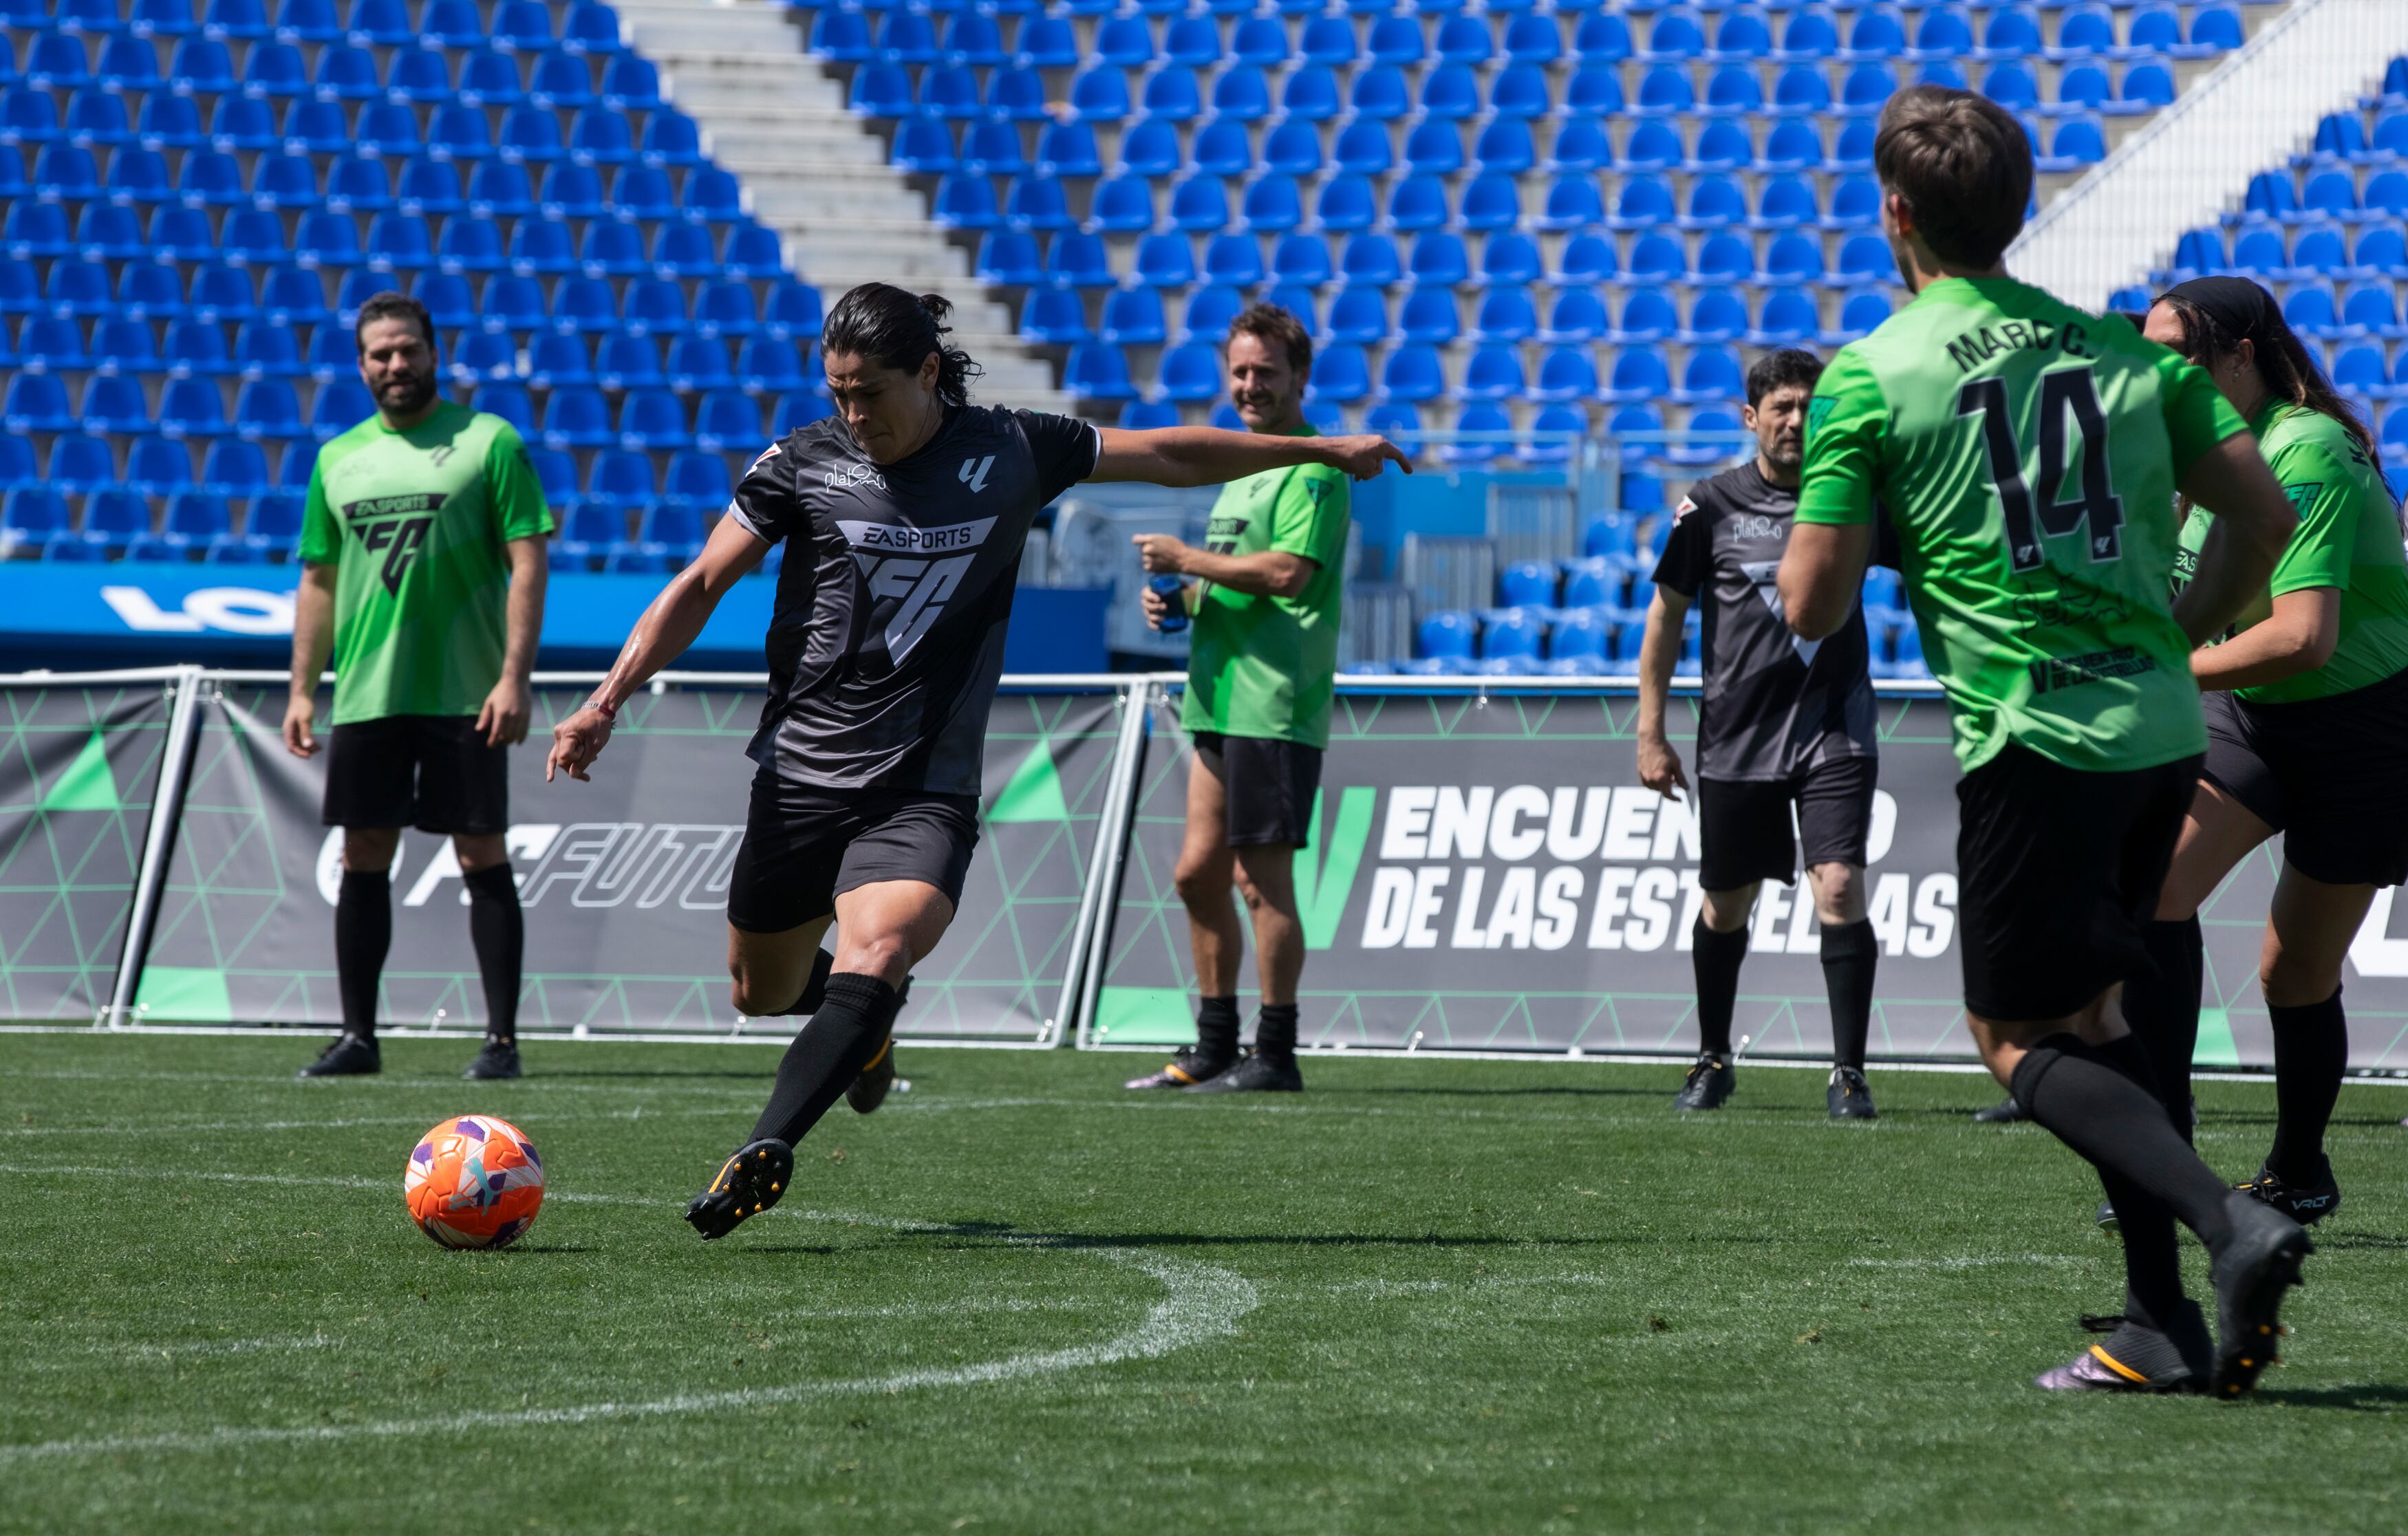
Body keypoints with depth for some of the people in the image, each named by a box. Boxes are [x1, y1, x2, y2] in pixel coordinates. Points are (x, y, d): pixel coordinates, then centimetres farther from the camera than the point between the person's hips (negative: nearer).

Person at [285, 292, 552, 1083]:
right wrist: (302, 690, 10)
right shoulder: (338, 459, 12)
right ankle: (358, 1035, 13)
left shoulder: (489, 442, -2)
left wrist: (514, 676, -14)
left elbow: (526, 565, -6)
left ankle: (502, 1038, 1)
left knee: (482, 857, -3)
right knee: (363, 859, 6)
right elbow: (318, 581, 17)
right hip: (365, 693, 4)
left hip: (466, 693, -4)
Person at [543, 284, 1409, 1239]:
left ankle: (764, 1155, -40)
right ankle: (865, 1021, 49)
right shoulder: (802, 464, -1)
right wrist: (606, 704, -11)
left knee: (875, 956, -28)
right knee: (761, 992, 14)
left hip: (926, 790, -2)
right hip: (801, 776, 2)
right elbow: (701, 586, 1)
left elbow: (1168, 456, 14)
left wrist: (1320, 449, 21)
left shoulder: (1013, 453, 2)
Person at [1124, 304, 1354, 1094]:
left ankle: (1274, 1053, -2)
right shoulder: (1242, 467, 21)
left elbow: (1289, 571, -22)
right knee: (1198, 873, 11)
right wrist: (1180, 600, 10)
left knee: (1261, 878, -7)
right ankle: (1213, 1050, 19)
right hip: (1221, 699, 10)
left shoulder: (1313, 469, -9)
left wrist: (1186, 560, -14)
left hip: (1275, 703, -10)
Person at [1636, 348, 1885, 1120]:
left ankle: (1849, 1072, -9)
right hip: (1737, 738, 1)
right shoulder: (1710, 507, 0)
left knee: (1839, 891, -15)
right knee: (1726, 906, 11)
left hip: (1834, 730, -1)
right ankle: (1713, 1061, 31)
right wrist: (1650, 732, 3)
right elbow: (1667, 614, 5)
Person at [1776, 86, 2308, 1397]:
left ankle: (2231, 1224, -19)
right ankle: (2162, 1325, 12)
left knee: (2018, 1038, 3)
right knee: (2088, 1009, 18)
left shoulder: (1868, 379, -5)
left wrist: (1823, 514, 17)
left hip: (2035, 738, -6)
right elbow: (2261, 512, 11)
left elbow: (1812, 608, -4)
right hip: (2160, 731, 6)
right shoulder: (2124, 348, 11)